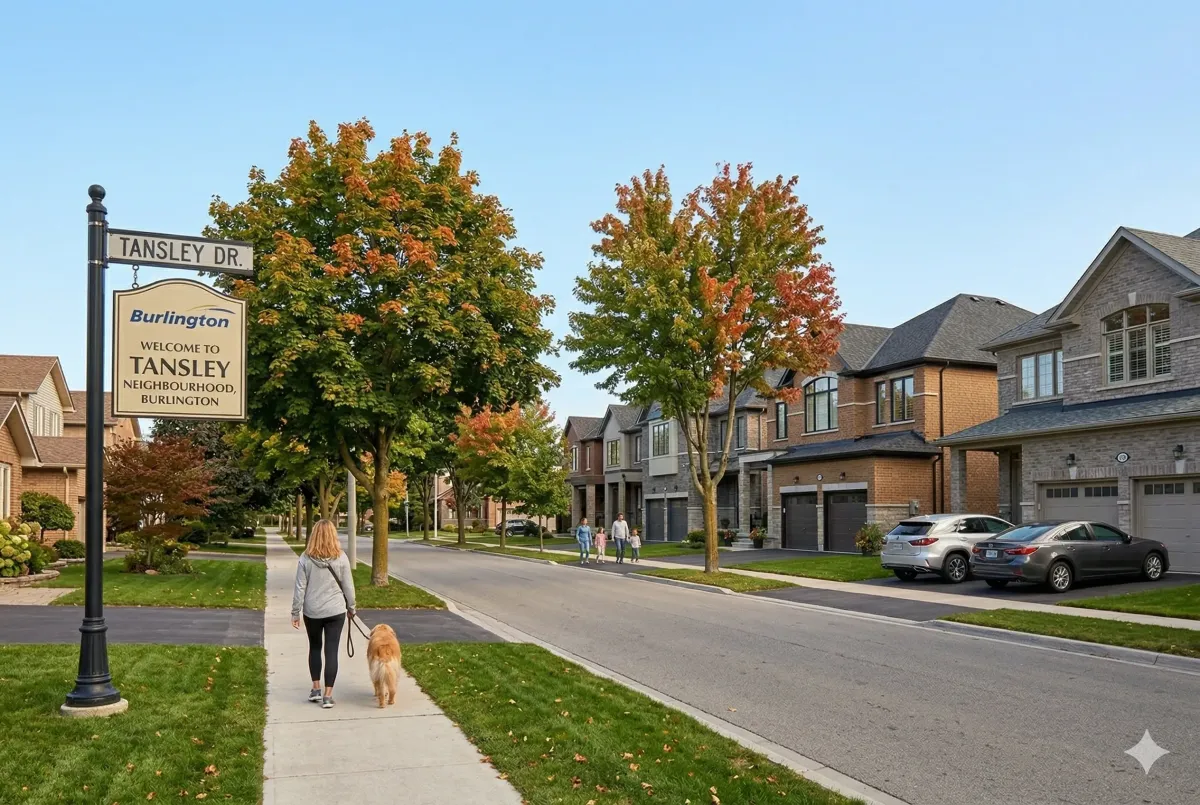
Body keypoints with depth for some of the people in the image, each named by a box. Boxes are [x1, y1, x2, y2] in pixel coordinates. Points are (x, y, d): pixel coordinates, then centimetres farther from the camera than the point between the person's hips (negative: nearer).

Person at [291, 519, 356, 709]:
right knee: (331, 651, 3)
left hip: (312, 612, 1)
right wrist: (351, 607, 13)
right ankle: (327, 695, 4)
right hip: (335, 611, -1)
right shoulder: (341, 558, -6)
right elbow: (348, 586, 0)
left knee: (315, 647, 20)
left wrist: (295, 612, 3)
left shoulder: (306, 558, -7)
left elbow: (300, 588, -6)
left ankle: (316, 689, 23)